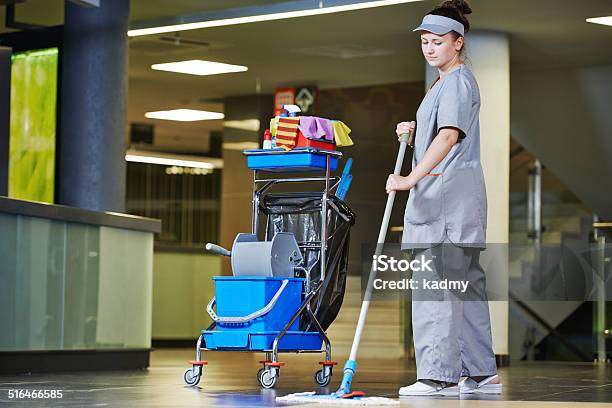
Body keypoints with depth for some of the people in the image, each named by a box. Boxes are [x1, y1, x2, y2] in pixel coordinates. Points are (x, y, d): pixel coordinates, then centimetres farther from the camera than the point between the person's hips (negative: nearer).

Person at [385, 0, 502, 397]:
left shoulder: (457, 81, -11)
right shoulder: (446, 81, 22)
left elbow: (450, 136, -27)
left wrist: (411, 179, -34)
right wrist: (414, 132, 10)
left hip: (449, 195, -11)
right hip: (440, 195, 11)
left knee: (436, 283, -12)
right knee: (465, 283, 12)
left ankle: (440, 375, -12)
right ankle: (481, 372, 17)